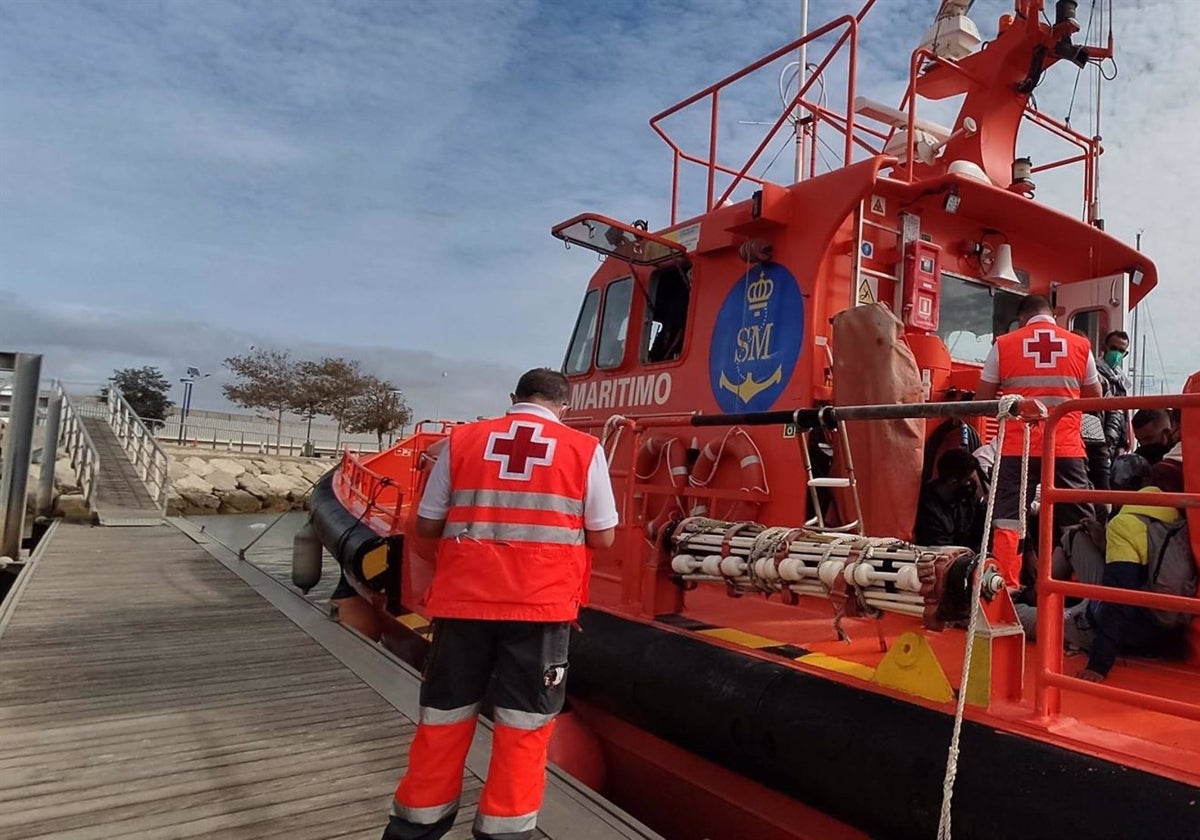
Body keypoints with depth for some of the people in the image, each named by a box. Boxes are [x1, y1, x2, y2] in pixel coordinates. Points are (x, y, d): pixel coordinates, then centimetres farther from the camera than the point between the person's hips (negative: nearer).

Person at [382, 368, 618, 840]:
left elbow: (426, 525, 7)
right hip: (541, 604, -2)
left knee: (444, 714, 16)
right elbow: (602, 537, 4)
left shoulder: (462, 440, 5)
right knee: (524, 723, 10)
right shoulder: (584, 449, 0)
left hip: (463, 600, 3)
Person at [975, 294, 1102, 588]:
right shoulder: (1080, 345, 7)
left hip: (1017, 449, -1)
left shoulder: (1004, 344, 3)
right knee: (1078, 526, 11)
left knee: (1007, 522, 4)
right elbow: (1095, 398, 16)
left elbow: (982, 400, 5)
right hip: (1066, 448, 1)